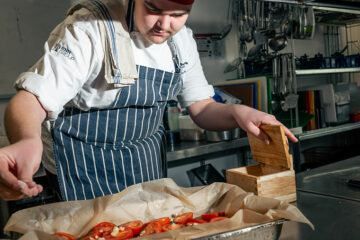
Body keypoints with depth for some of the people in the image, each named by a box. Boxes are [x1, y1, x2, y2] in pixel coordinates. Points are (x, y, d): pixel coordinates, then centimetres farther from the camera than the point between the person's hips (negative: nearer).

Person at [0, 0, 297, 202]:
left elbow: (202, 108, 1)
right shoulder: (90, 28, -25)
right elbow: (31, 100, -29)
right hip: (86, 165, -6)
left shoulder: (182, 39, -4)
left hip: (148, 157, 6)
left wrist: (237, 113, -21)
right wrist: (27, 141, -53)